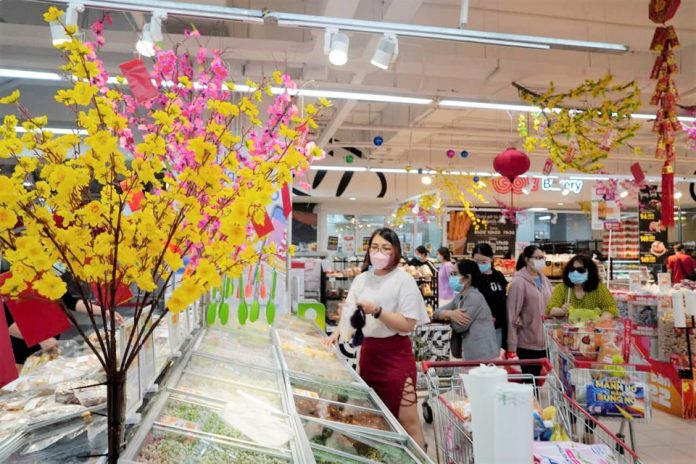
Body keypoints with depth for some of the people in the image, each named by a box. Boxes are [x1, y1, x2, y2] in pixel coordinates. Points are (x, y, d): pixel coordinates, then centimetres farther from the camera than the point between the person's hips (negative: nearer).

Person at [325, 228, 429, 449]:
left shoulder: (404, 280, -10)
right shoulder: (361, 279, 7)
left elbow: (408, 324, -16)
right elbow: (351, 314, 4)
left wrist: (376, 311, -25)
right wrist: (337, 333, -15)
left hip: (396, 354, -6)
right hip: (368, 351, 6)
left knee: (407, 419, -2)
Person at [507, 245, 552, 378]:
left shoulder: (544, 280, 8)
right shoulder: (519, 282, -13)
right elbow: (512, 315, -16)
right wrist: (511, 347, -19)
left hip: (544, 341, 6)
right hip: (527, 342, -6)